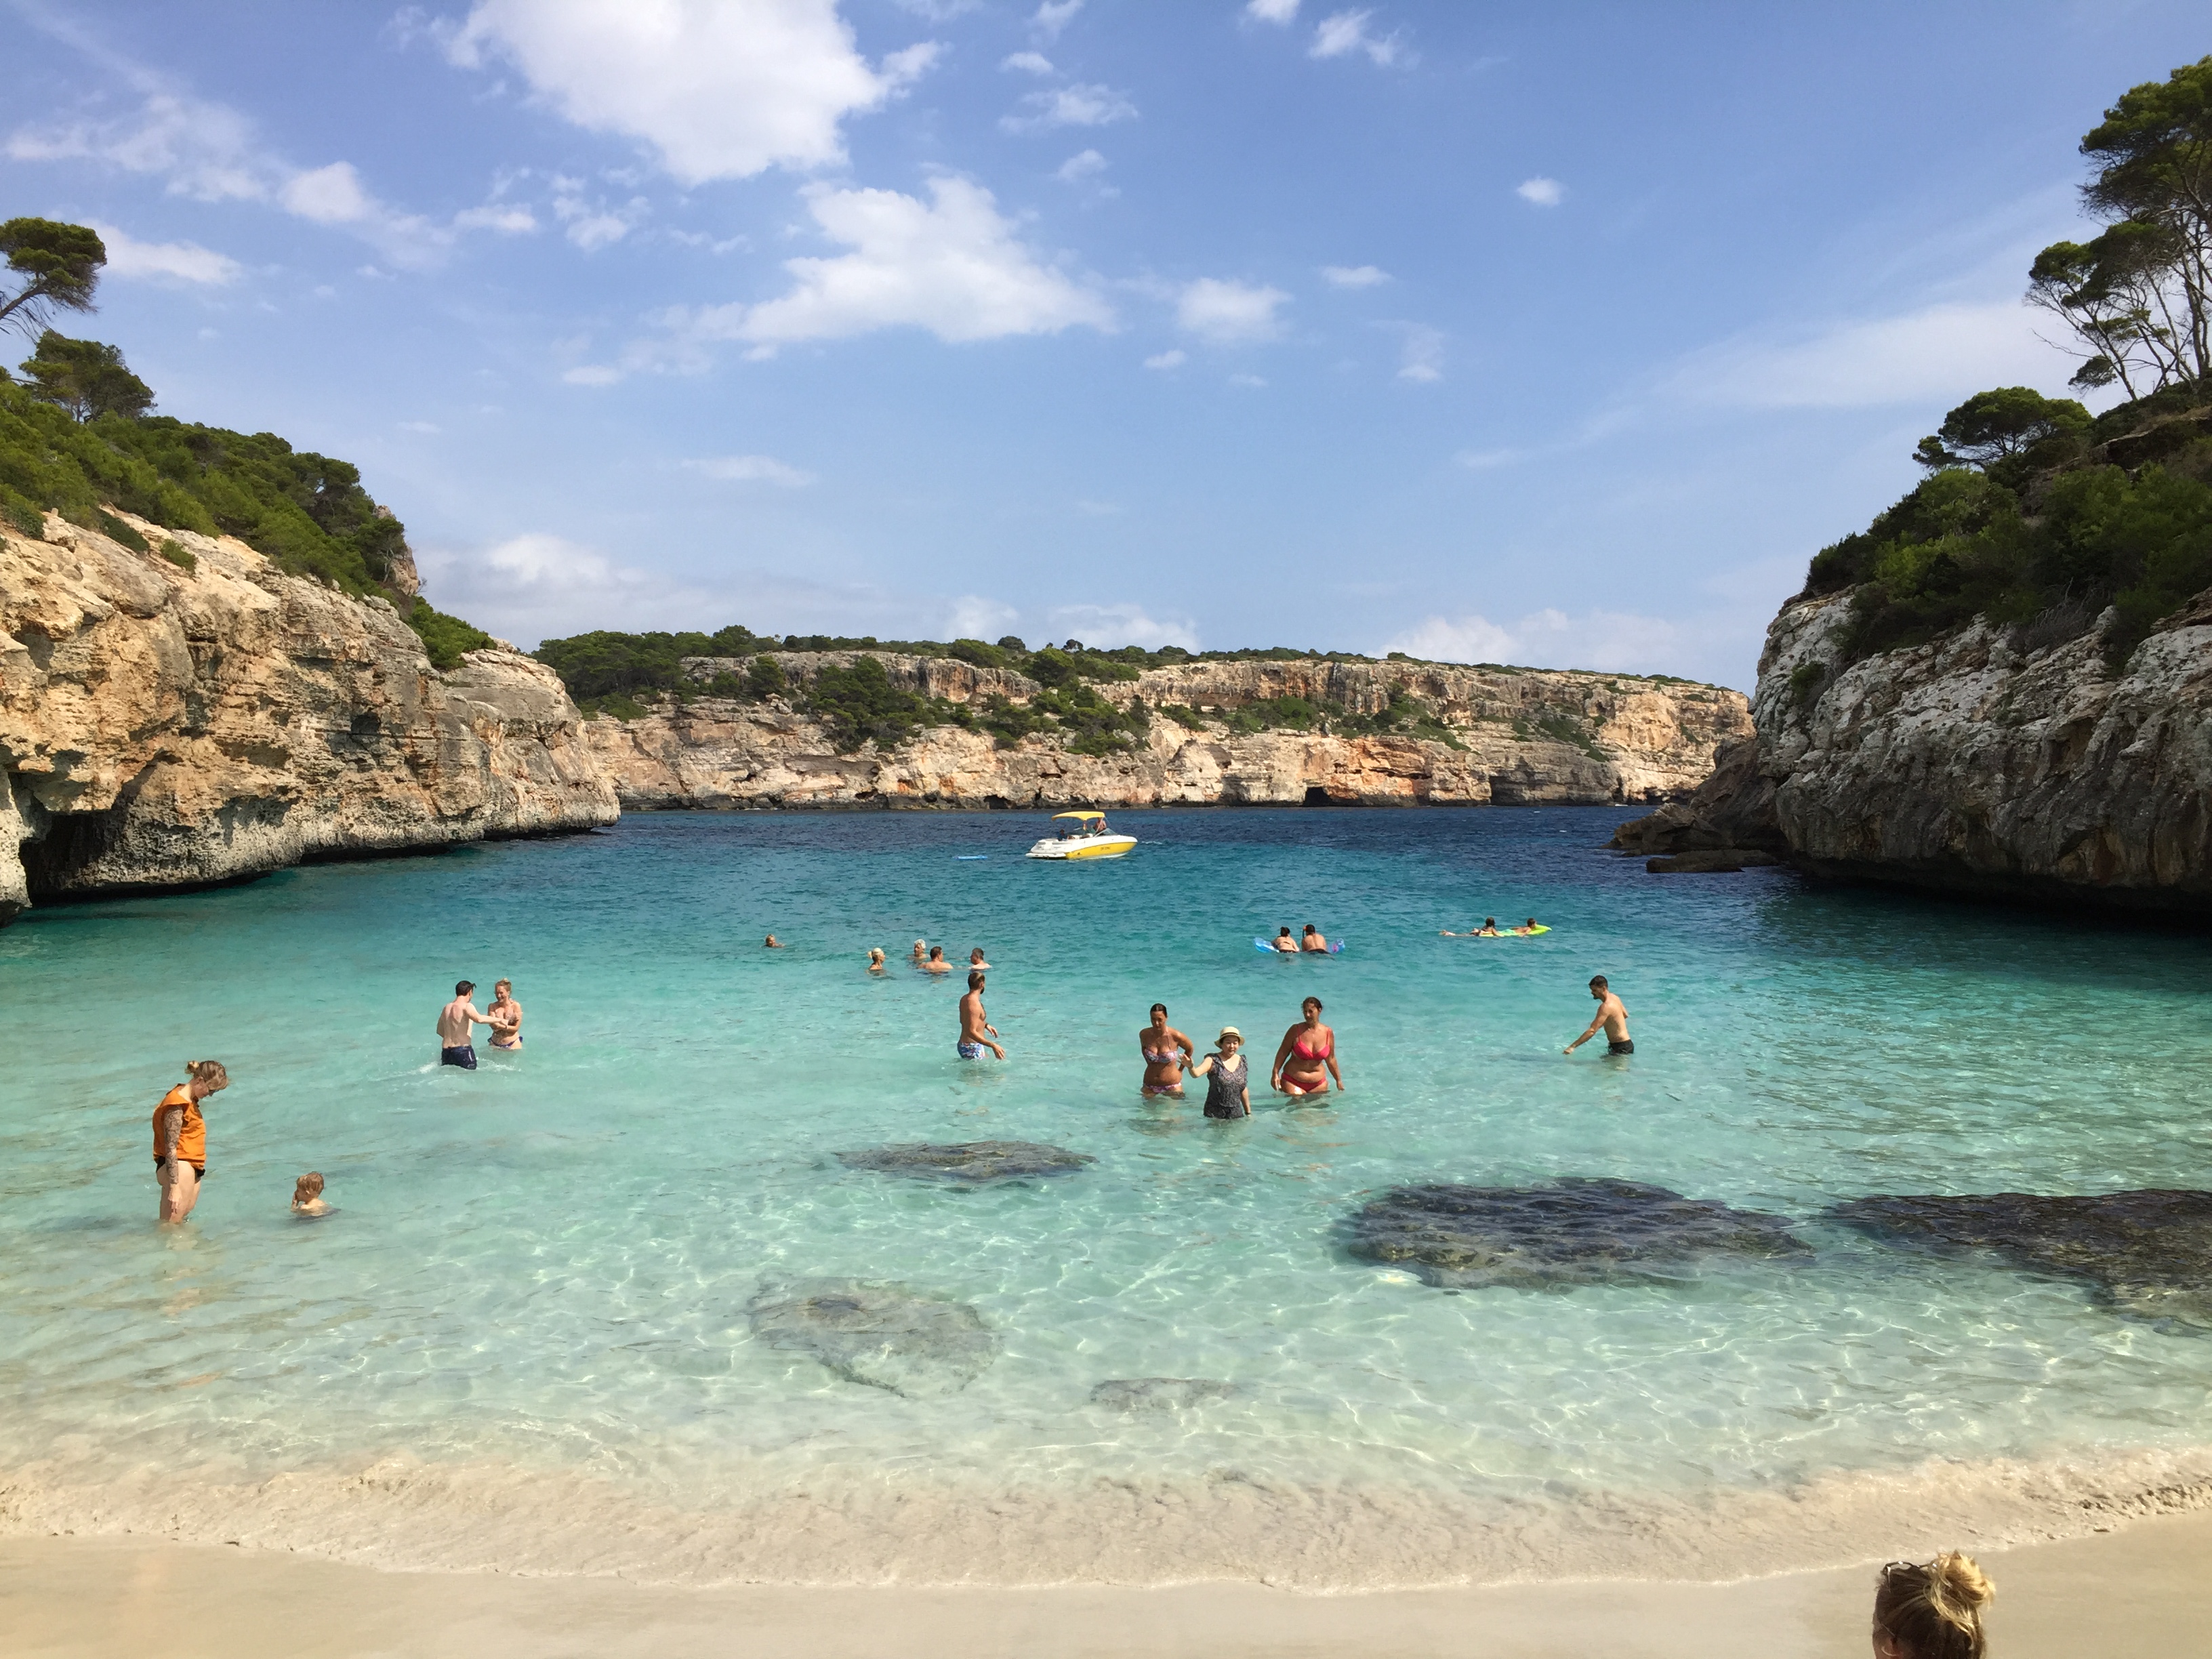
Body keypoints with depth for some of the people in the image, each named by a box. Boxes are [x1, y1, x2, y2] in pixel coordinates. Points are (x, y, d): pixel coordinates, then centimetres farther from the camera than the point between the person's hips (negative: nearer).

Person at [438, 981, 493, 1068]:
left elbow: (440, 1031, 23)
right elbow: (479, 1019, -27)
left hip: (446, 1051, 6)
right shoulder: (467, 1006, -7)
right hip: (463, 1050, -6)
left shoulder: (446, 1008, 15)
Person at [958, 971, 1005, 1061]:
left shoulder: (964, 999, 6)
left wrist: (985, 1025, 20)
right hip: (972, 1049, -10)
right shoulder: (975, 1004, -24)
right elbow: (971, 1032, -30)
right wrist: (993, 1046, -34)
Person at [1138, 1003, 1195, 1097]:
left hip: (1172, 1086, -2)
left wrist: (1181, 1069, 4)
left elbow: (1189, 1049, 3)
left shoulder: (1175, 1036, -17)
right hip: (1150, 1085, 2)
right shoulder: (1144, 1034, -9)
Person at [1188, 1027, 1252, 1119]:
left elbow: (1243, 1089, 14)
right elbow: (1196, 1073, -25)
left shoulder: (1242, 1062, 6)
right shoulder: (1213, 1060, -7)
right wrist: (1190, 1066, -47)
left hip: (1236, 1113, 4)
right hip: (1214, 1114, -3)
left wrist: (1248, 1113, 17)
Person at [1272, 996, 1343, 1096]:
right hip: (1292, 1083, -3)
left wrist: (1339, 1080, 16)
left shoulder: (1328, 1033, 0)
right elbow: (1283, 1053, -3)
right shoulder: (1296, 1030, -8)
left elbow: (1331, 1060, 11)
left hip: (1318, 1084, 3)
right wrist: (1275, 1073, -10)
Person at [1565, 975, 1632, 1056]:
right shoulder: (1614, 997, 4)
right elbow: (1625, 1015, 24)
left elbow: (1592, 1031, -32)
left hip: (1622, 1048, -10)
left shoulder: (1606, 1006, -25)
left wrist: (1572, 1047, -35)